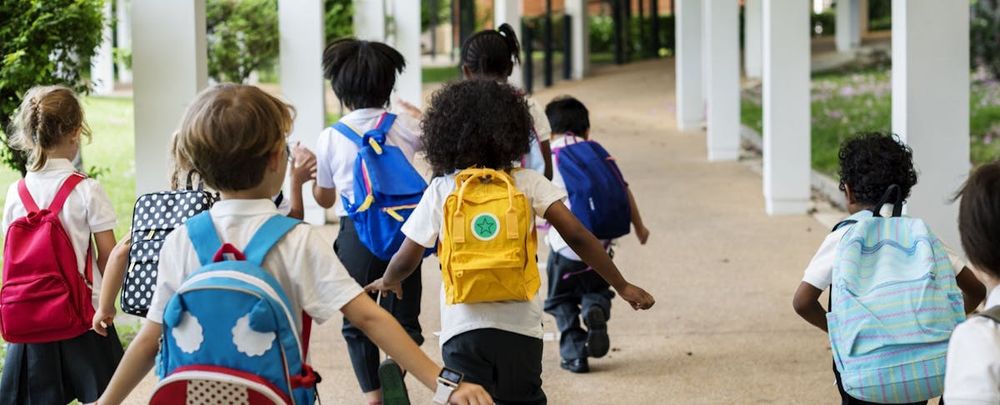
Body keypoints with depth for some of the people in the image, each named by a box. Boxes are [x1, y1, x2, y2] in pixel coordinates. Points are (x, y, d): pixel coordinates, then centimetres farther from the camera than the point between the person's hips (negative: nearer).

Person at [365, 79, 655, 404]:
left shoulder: (441, 190, 2)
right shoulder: (528, 183, 2)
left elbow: (406, 260, 5)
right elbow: (577, 236, -6)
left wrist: (388, 281, 27)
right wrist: (622, 286, 1)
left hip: (463, 330, -1)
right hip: (520, 328, 1)